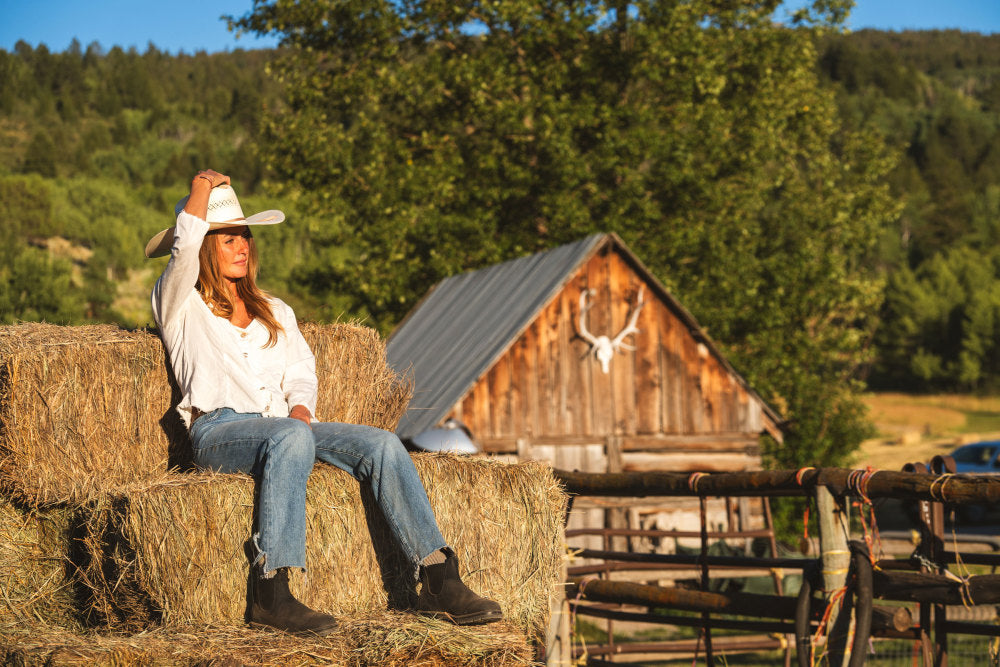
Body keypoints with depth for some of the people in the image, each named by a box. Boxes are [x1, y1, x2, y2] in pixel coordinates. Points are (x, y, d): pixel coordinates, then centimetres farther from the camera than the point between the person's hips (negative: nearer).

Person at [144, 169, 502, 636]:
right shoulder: (181, 307, 13)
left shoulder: (275, 312, 31)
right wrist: (203, 187, 12)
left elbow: (300, 370, 19)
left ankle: (438, 583, -25)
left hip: (281, 426, 5)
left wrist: (300, 406, -4)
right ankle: (270, 593, -43)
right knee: (292, 437, -39)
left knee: (382, 444, -20)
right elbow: (185, 241, -5)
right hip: (217, 432, -5)